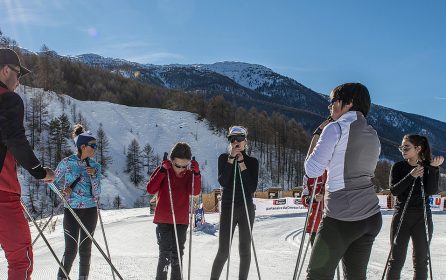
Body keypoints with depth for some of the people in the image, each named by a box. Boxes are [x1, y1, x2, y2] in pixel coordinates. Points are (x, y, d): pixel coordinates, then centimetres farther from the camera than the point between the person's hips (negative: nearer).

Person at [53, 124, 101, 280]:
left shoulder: (95, 166, 5)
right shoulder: (67, 162, -2)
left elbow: (97, 193, 0)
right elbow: (54, 181, 8)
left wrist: (93, 175, -13)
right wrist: (63, 190, -10)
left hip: (90, 210, 3)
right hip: (71, 209, -2)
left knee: (85, 248, 5)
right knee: (71, 249, -7)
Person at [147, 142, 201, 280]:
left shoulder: (189, 174, 2)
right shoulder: (163, 171, -4)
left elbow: (195, 191, -12)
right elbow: (150, 189, -15)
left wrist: (196, 174, -25)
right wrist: (163, 170, -21)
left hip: (181, 221, 3)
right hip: (163, 220, -3)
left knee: (177, 254, 11)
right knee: (166, 253, -9)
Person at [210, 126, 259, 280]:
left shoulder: (252, 161, 3)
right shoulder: (224, 158, 3)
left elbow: (252, 188, -7)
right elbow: (222, 182, -12)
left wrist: (242, 164, -12)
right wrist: (231, 159, -15)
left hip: (247, 209, 1)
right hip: (228, 208, -1)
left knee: (245, 249, 5)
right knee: (223, 251, -4)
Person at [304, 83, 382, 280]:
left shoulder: (336, 128, -10)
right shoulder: (373, 135, 12)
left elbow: (312, 170, -12)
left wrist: (317, 136, 2)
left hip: (341, 218, -7)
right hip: (372, 217, 7)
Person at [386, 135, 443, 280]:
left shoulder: (429, 167, 1)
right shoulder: (398, 167, 1)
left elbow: (432, 191, -12)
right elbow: (394, 190, -11)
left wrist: (433, 168, -19)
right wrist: (411, 176, -21)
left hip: (422, 218, 1)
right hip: (401, 217, 0)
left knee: (421, 260, 7)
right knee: (397, 260, -1)